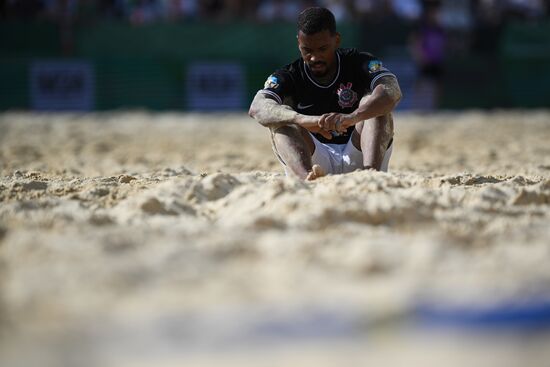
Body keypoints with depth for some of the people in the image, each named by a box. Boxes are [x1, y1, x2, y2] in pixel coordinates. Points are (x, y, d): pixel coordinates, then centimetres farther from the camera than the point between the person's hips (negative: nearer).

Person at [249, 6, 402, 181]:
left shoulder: (359, 63, -2)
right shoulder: (289, 76, 0)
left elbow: (393, 91, -24)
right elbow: (257, 108, -22)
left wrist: (352, 118, -44)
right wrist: (303, 120, -43)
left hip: (357, 160, 0)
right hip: (314, 162, 0)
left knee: (373, 101, -19)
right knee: (281, 116, -20)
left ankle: (370, 171, -46)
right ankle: (305, 176, -50)